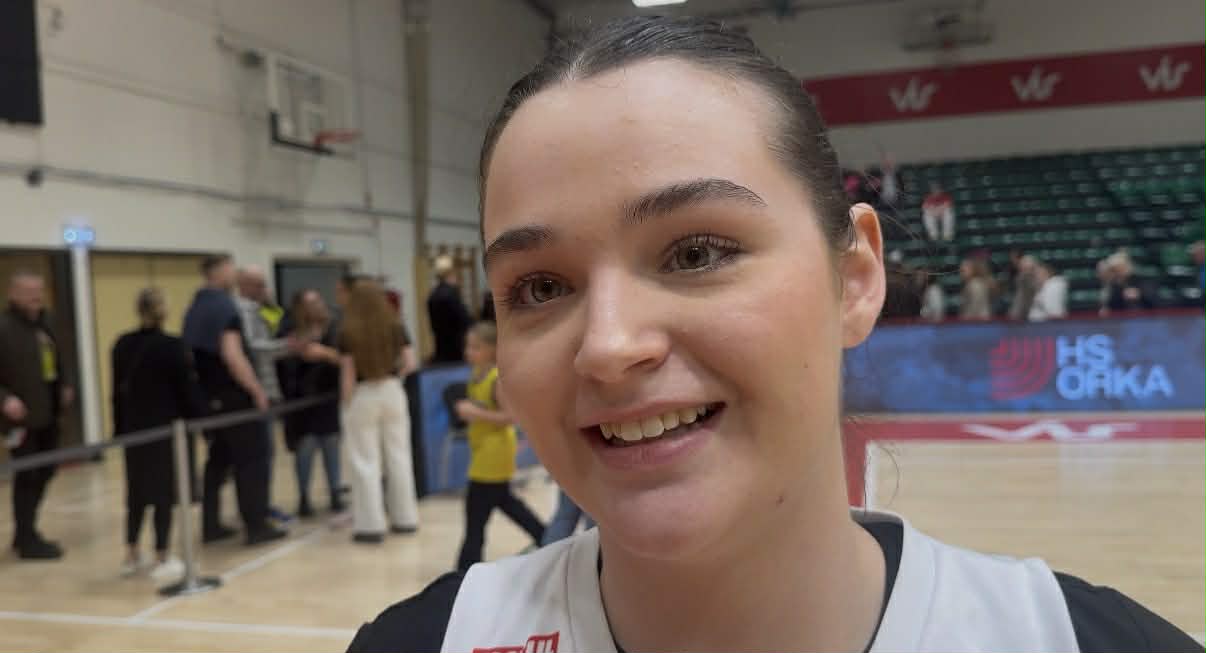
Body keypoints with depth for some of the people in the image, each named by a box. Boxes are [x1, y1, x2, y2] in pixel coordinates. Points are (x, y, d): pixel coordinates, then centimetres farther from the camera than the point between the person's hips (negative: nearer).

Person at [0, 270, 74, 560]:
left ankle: (24, 533, 31)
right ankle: (28, 541, 12)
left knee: (44, 473, 16)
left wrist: (64, 385, 9)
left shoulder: (44, 323, 11)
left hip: (47, 414, 8)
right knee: (28, 477, -1)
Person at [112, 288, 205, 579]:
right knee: (164, 492, 1)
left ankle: (131, 556, 23)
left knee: (137, 492, 16)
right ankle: (162, 559, 6)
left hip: (135, 430, 6)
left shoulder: (122, 345, 3)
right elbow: (188, 389, -11)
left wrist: (120, 429, 16)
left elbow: (118, 392, 9)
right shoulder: (172, 346, -14)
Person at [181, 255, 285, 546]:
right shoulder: (225, 306, -16)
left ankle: (211, 525, 19)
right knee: (251, 459, -1)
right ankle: (256, 526, 1)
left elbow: (193, 353, 17)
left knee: (218, 459, 16)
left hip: (208, 396, 9)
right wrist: (256, 389, -16)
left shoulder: (195, 308, 12)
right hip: (232, 396, -8)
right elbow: (232, 355, -24)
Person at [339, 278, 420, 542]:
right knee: (398, 456, 13)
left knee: (365, 462, 4)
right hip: (392, 392, 4)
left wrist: (346, 405, -2)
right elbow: (409, 363, -1)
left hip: (362, 396, -3)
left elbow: (348, 374, -11)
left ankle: (371, 525, 8)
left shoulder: (348, 332, -11)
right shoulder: (396, 327, -2)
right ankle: (405, 518, 21)